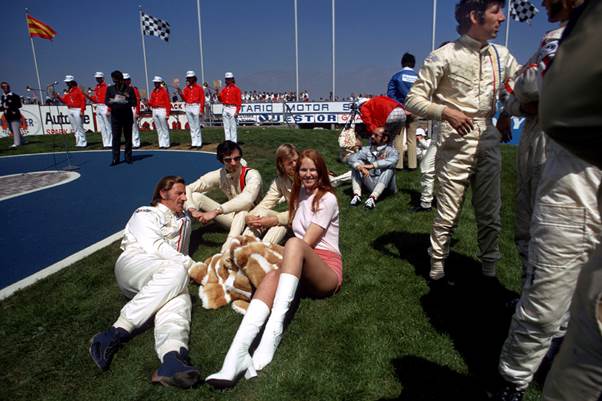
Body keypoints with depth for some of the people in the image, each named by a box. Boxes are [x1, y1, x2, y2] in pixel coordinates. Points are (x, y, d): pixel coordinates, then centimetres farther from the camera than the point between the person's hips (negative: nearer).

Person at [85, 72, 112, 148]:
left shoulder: (106, 87, -8)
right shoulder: (96, 88, 15)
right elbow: (95, 99, 16)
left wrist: (108, 110, -18)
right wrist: (88, 96, 0)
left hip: (104, 107, -8)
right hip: (98, 108, 8)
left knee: (108, 126, -6)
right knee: (101, 127, 9)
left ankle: (110, 143, -2)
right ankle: (105, 143, 13)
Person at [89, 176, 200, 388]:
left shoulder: (184, 220, 30)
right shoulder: (145, 214, 12)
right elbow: (154, 246, -5)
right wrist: (189, 264, -10)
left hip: (164, 276, 4)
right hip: (134, 264, -3)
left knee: (178, 299, -34)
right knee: (176, 271, -37)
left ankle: (172, 360, -63)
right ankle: (117, 332, -36)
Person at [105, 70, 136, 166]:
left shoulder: (129, 89, 2)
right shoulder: (110, 89, 8)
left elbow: (134, 103, -1)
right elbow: (106, 100, 6)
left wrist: (127, 99, -19)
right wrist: (110, 102, -16)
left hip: (127, 116, -1)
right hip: (115, 116, 1)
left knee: (128, 137, 4)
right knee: (115, 137, -1)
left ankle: (128, 157, 13)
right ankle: (115, 159, 2)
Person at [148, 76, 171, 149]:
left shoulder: (164, 91, -3)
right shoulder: (153, 92, 14)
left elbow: (167, 103, -7)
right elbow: (151, 102, 14)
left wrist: (167, 114, -12)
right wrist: (148, 102, -10)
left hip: (162, 110, -6)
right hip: (154, 111, 6)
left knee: (164, 128, -3)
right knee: (158, 129, 7)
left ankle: (166, 144, 2)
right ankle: (161, 144, 11)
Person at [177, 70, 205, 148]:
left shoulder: (199, 87, -2)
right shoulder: (186, 88, 12)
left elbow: (202, 99, -5)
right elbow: (185, 99, 7)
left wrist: (201, 110, -11)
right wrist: (181, 94, -13)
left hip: (196, 107, -5)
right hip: (188, 108, 5)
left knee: (197, 127, -4)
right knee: (191, 127, 8)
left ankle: (199, 143, 1)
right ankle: (194, 143, 13)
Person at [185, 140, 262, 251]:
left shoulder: (252, 175, -23)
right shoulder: (219, 175, -9)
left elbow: (247, 199, -43)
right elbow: (187, 189, -11)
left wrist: (215, 211, -48)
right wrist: (192, 209, -31)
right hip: (233, 217, 5)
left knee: (243, 208, -40)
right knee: (195, 196, -11)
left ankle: (227, 248, -48)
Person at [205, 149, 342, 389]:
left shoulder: (327, 199, -2)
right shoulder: (299, 194, 20)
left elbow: (307, 242, -9)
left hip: (327, 269, -5)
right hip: (302, 271, 5)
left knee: (294, 243, -36)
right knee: (272, 276, -31)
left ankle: (273, 331, -48)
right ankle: (237, 356, -52)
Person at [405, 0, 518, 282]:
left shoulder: (500, 55, 12)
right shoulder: (445, 56, -7)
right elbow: (413, 100, -9)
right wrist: (445, 112, -24)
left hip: (488, 140, 6)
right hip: (456, 142, -6)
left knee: (490, 212, 12)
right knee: (448, 213, -2)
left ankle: (489, 269, 29)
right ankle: (437, 269, 16)